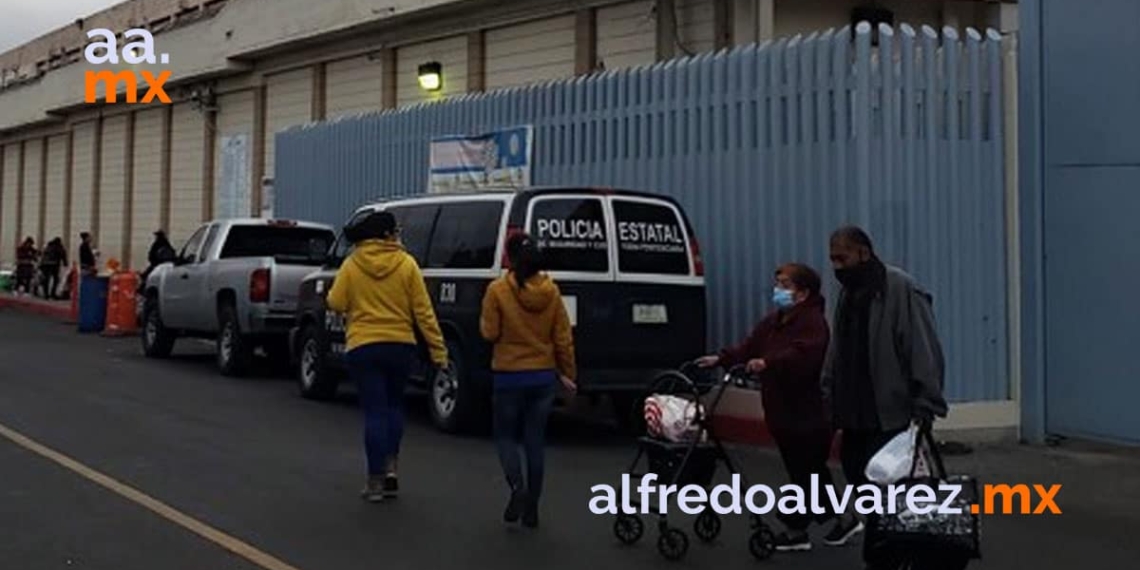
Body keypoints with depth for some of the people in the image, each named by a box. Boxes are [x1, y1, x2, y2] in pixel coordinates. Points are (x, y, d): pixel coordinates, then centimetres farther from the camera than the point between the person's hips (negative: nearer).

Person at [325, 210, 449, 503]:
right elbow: (423, 311, -5)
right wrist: (438, 350, -2)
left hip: (363, 347, -1)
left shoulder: (351, 265, -3)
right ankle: (390, 466, 8)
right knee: (394, 405, 20)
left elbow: (336, 304, -2)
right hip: (401, 346, 1)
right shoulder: (406, 264, -3)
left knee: (375, 411, 4)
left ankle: (376, 481, 3)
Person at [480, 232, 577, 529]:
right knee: (535, 440, 12)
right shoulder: (551, 291, -2)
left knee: (505, 435, 14)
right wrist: (567, 373, 10)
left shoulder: (498, 290, -12)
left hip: (510, 376, -3)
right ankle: (531, 507, 13)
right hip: (544, 376, 3)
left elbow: (490, 333, -10)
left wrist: (485, 319, 10)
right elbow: (563, 337, 1)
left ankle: (518, 487, -11)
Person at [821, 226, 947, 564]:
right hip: (856, 411, 8)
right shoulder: (848, 293, 12)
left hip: (891, 413, -7)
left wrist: (925, 405, -19)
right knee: (856, 473, 10)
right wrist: (828, 398, 15)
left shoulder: (901, 289, -12)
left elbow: (924, 350, -16)